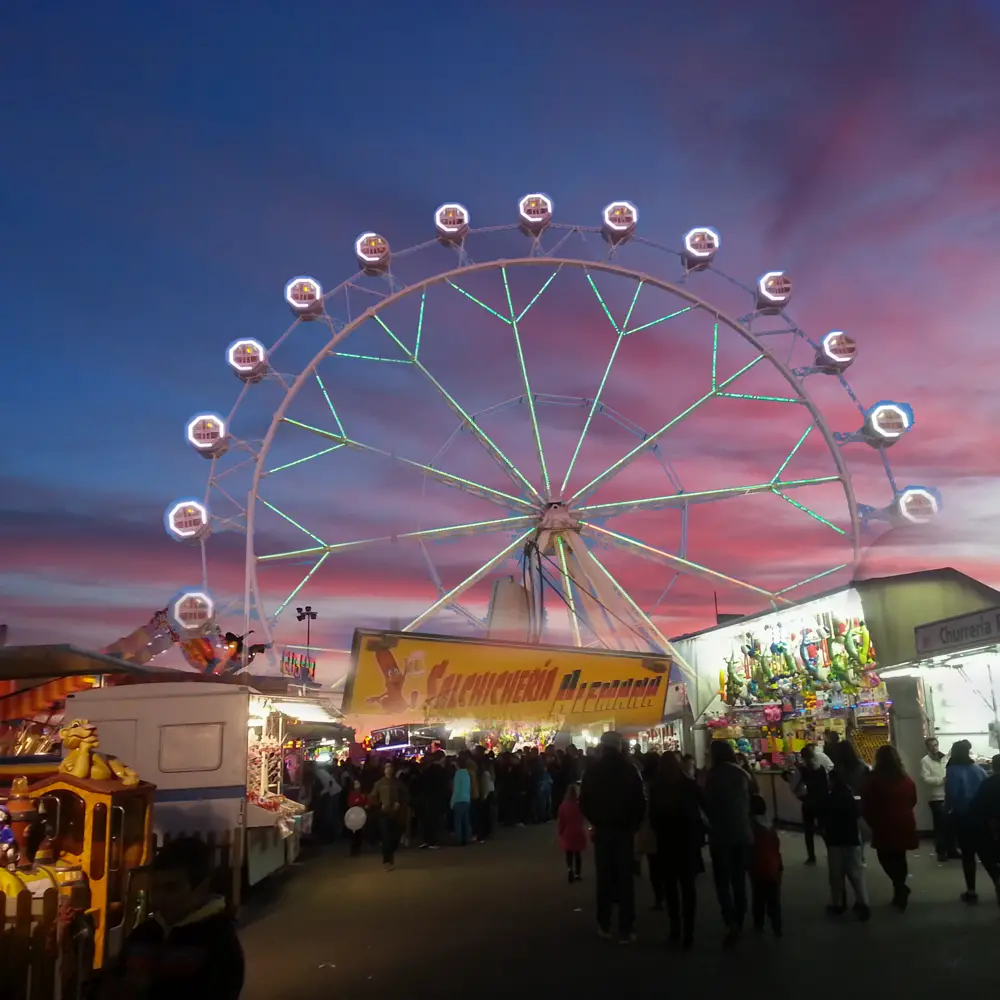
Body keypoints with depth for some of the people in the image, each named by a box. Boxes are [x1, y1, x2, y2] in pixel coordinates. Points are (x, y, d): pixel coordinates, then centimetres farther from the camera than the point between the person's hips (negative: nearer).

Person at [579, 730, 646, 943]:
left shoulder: (592, 770, -3)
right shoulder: (629, 769, -8)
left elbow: (584, 802, -1)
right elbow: (640, 801, -8)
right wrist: (634, 824, 5)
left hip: (602, 829, 2)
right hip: (625, 829, -1)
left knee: (604, 877, 11)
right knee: (625, 878, 2)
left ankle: (604, 926, 16)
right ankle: (625, 930, 2)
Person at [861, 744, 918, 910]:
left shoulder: (874, 779, -11)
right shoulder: (906, 779, 2)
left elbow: (866, 805, -8)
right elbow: (913, 801, 13)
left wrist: (873, 823, 7)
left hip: (883, 826, -4)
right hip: (904, 825, 4)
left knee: (885, 857, 7)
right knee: (899, 858, 17)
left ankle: (900, 887, -12)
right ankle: (900, 890, 18)